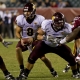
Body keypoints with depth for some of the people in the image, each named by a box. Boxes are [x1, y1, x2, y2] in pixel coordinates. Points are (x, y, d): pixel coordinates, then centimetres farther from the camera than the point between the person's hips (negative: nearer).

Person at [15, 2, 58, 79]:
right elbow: (17, 32, -4)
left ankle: (52, 70, 24)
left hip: (36, 39, -1)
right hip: (25, 39, 1)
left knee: (42, 57, -6)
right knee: (18, 49, -30)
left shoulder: (39, 19, -19)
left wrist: (33, 38, -27)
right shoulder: (20, 19, -14)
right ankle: (22, 69, -18)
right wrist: (21, 39, -24)